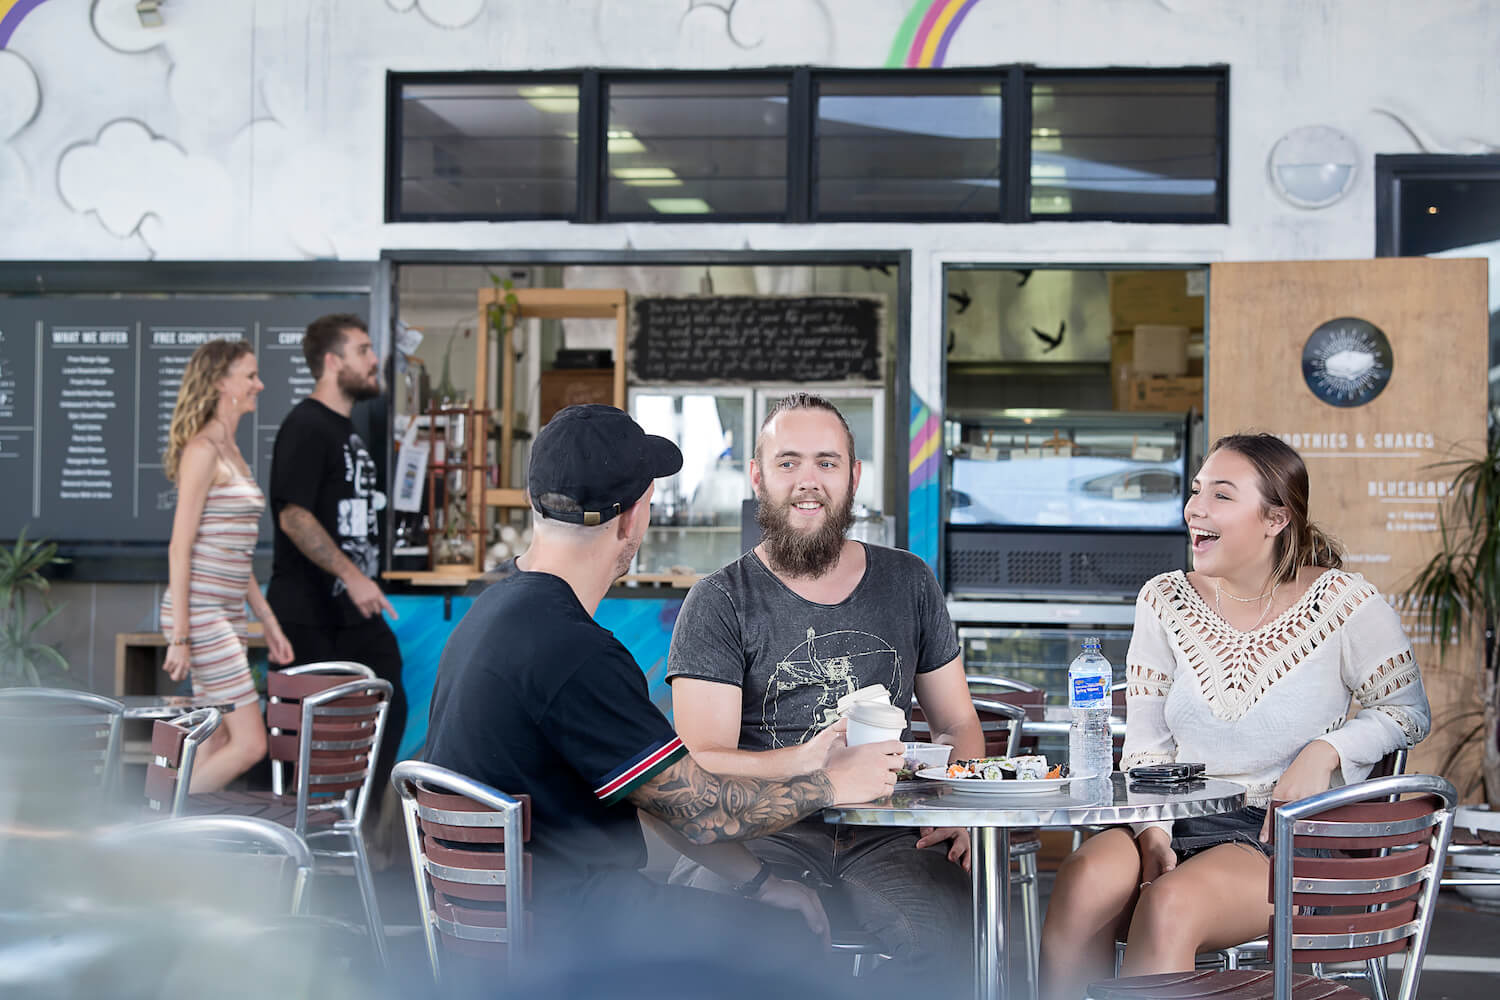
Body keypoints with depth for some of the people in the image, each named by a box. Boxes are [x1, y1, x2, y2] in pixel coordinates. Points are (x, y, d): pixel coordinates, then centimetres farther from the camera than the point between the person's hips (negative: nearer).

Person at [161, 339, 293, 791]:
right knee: (249, 744, -9)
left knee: (214, 750, 9)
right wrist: (180, 636, -17)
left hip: (227, 616, 9)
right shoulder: (202, 450, -11)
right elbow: (180, 547, -14)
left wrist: (270, 624, 20)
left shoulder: (232, 454, 17)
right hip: (200, 614, -9)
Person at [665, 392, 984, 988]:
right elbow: (703, 761, -6)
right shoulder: (719, 603, 3)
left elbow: (958, 722, 21)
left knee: (955, 938, -28)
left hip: (884, 832, 3)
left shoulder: (908, 583, 15)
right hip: (761, 831, -3)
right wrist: (803, 762, -25)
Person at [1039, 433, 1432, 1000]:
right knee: (1083, 880, -30)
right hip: (1177, 821, 4)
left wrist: (1324, 751, -10)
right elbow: (1146, 745, 6)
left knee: (1169, 904, -34)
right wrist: (1153, 834, -10)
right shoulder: (1165, 601, 7)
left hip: (1284, 833, -3)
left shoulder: (1341, 603, -3)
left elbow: (1408, 712, 7)